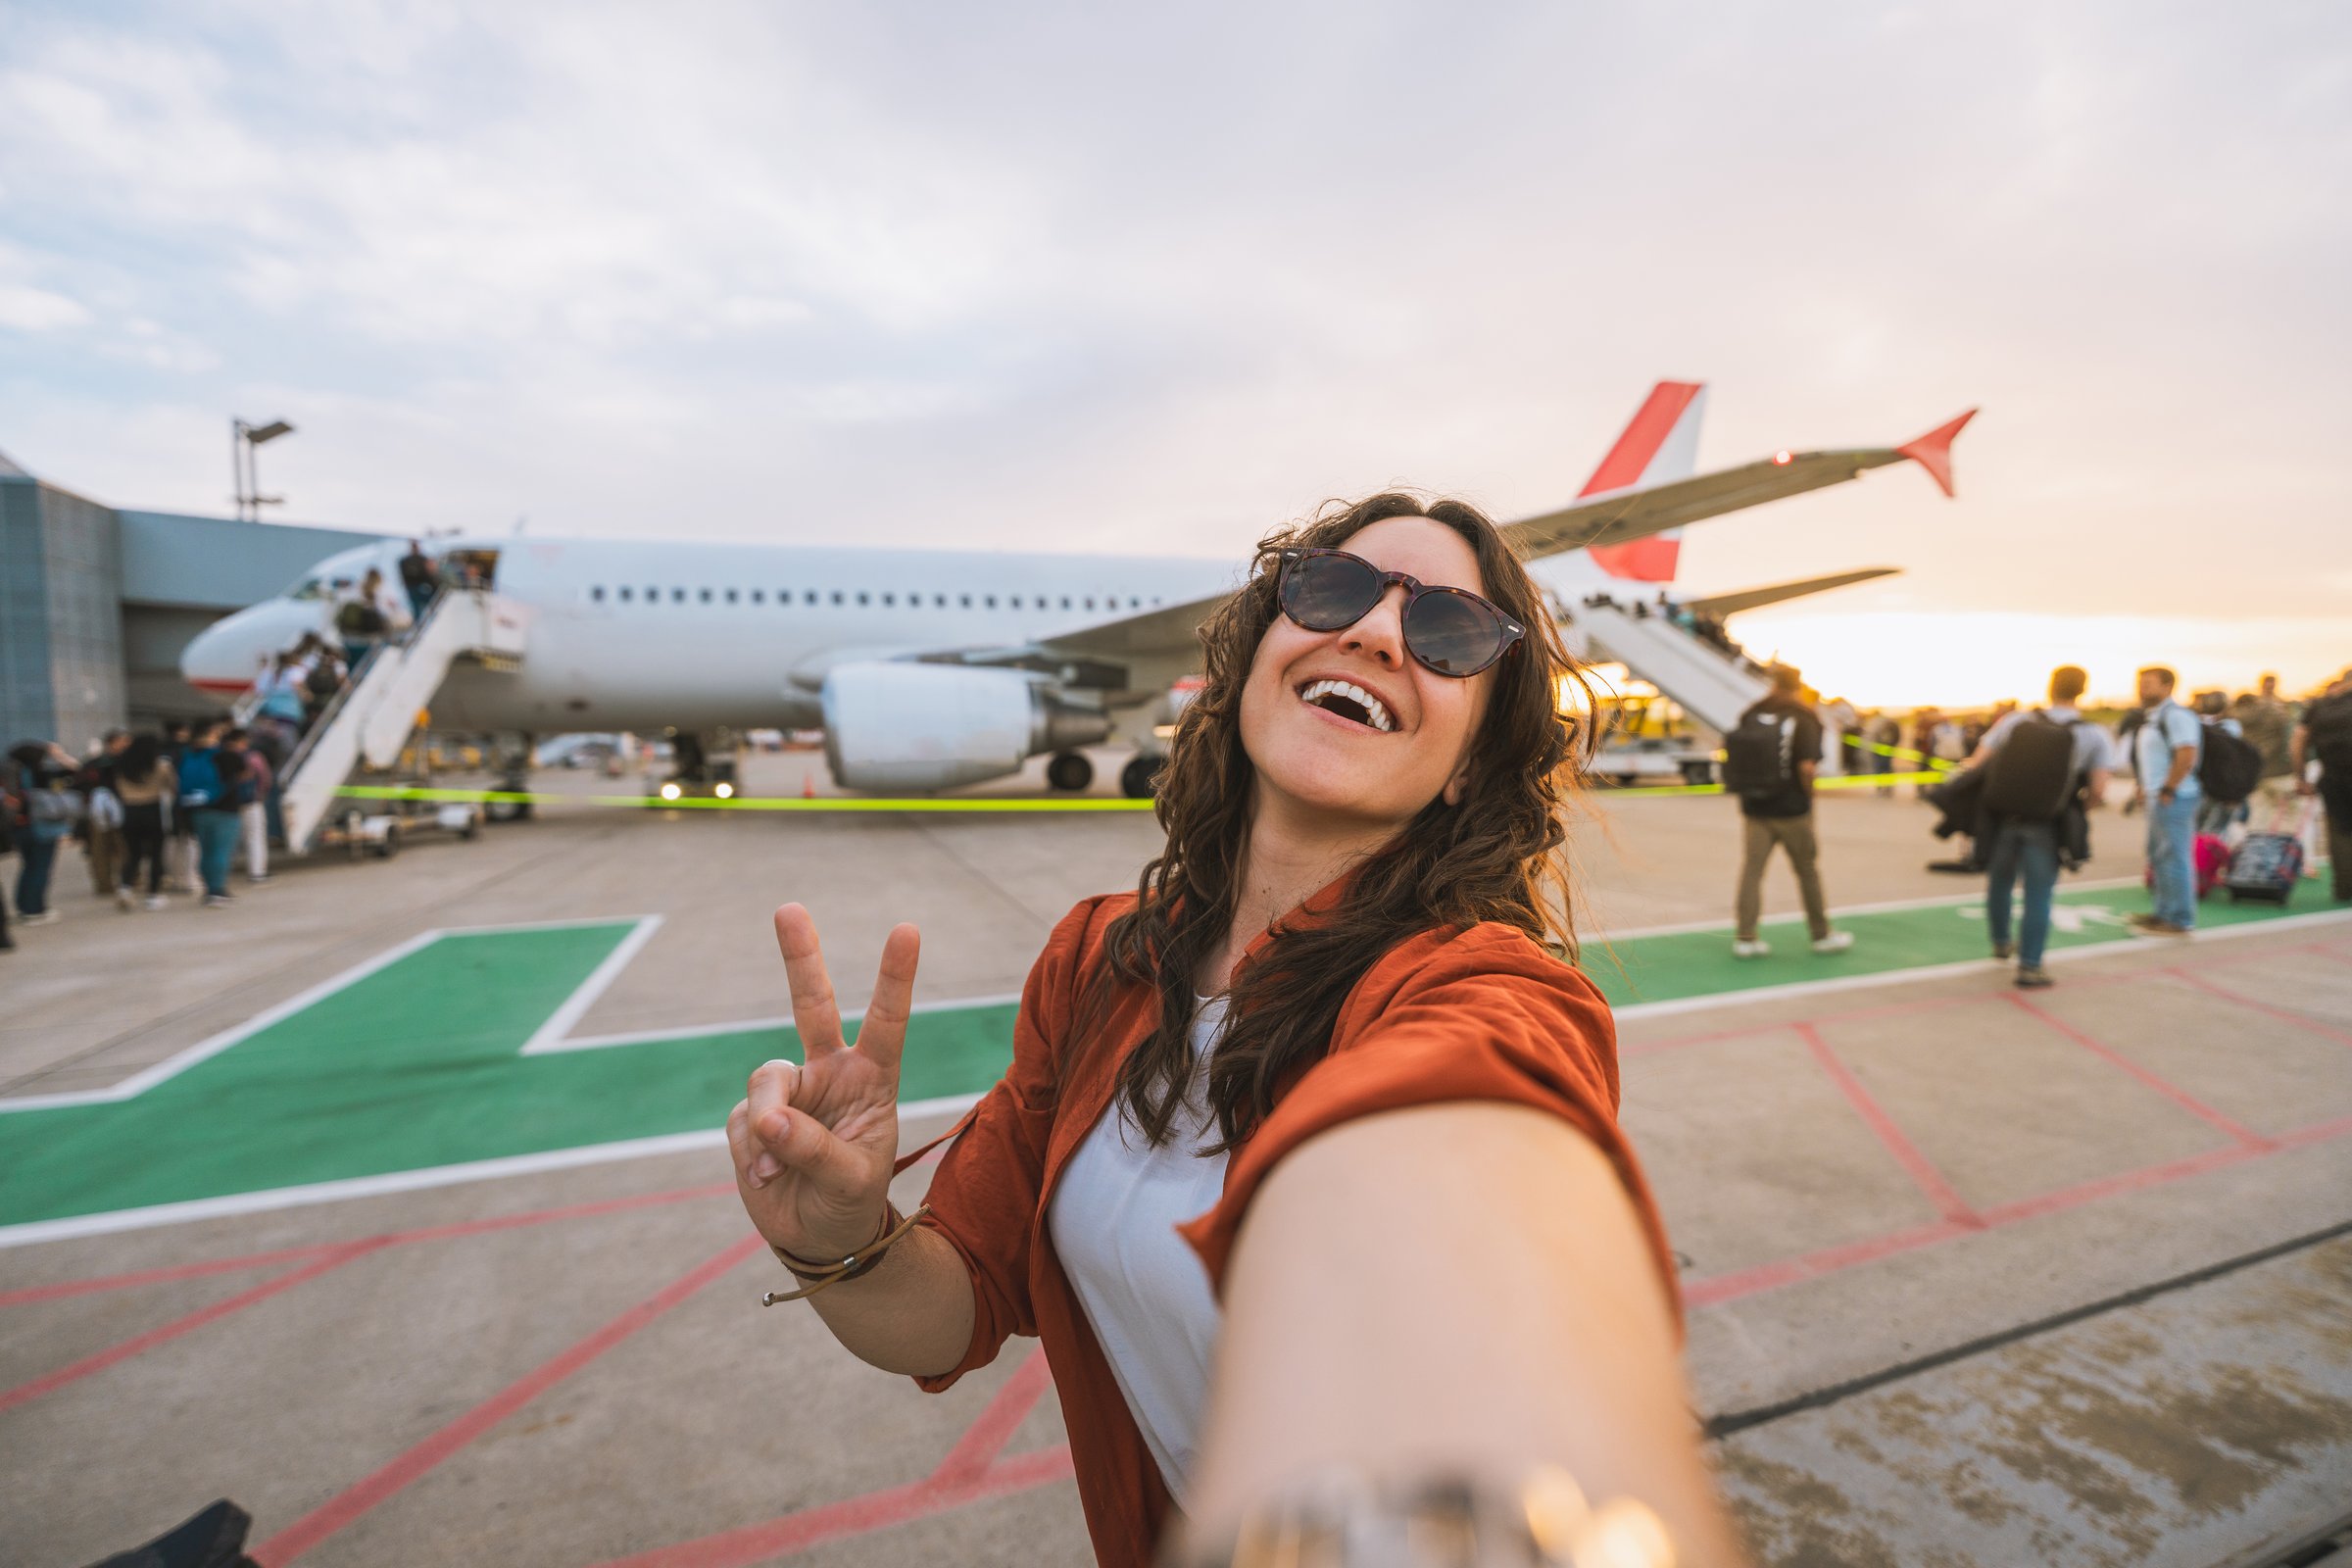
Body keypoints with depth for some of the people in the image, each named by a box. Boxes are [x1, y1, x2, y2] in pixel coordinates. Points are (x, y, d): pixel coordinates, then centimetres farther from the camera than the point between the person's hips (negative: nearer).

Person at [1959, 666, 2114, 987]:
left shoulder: (2014, 721, 0)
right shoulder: (2093, 735, -3)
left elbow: (1975, 766, -2)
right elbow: (2098, 791, -6)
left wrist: (1983, 800, 13)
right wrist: (2076, 811, 14)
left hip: (2002, 819, 2)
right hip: (2044, 827, -2)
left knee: (1999, 884, 20)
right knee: (2038, 895, 5)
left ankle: (2001, 943, 38)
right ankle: (2029, 966, 6)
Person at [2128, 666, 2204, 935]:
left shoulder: (2176, 716, -14)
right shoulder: (2152, 717, 16)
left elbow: (2186, 757, -22)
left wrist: (2167, 790, -19)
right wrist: (2143, 788, 17)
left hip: (2173, 799, -10)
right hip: (2156, 798, 10)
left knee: (2175, 858, -5)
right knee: (2159, 857, 16)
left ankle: (2180, 921, 1)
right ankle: (2164, 913, 26)